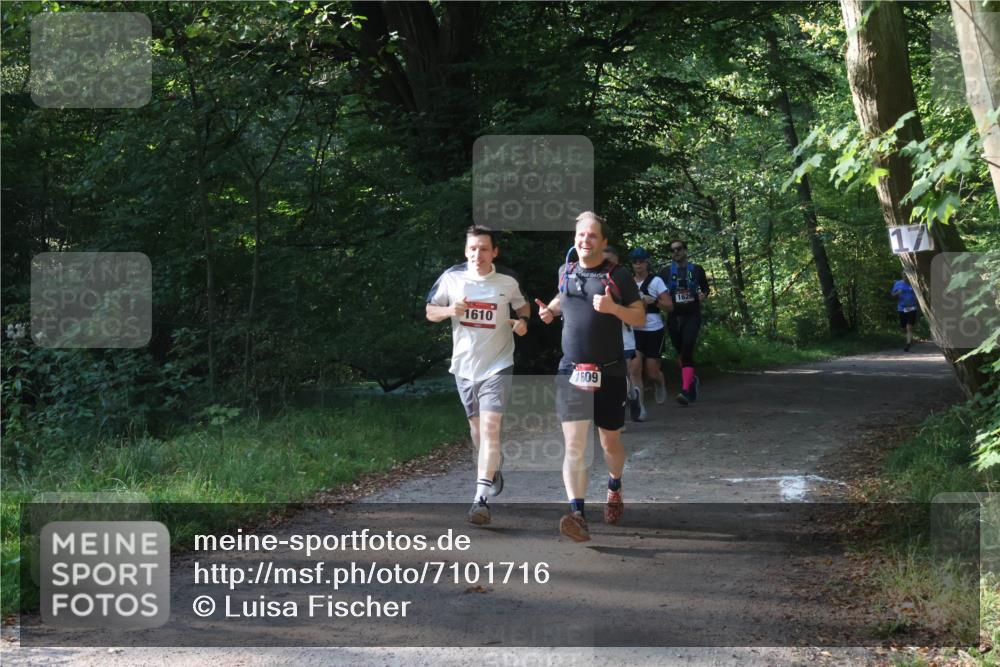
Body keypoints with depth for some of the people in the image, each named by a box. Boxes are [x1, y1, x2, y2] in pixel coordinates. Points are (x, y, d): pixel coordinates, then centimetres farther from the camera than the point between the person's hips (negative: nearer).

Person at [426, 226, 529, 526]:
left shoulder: (508, 280, -7)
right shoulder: (451, 277, -6)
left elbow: (523, 304, 13)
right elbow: (430, 311, 3)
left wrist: (522, 320, -9)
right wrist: (449, 310, -18)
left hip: (497, 364, -3)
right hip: (464, 364, 3)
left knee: (490, 427, -16)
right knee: (476, 426, 17)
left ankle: (481, 498, -18)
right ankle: (494, 462, 48)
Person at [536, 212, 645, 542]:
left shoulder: (618, 276, -4)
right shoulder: (565, 272, 7)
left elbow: (640, 318, -3)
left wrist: (613, 307, -21)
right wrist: (550, 309, 8)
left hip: (609, 373, -1)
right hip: (571, 371, 2)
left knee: (610, 441, 15)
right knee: (574, 445, -12)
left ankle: (614, 489, 44)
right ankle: (577, 513, -21)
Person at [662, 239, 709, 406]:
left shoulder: (696, 270, 5)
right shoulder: (666, 272, 7)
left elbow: (705, 288, 15)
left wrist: (703, 295, -7)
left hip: (692, 316, -3)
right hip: (674, 317, 3)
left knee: (687, 351, -18)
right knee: (681, 353, 11)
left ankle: (685, 390, -26)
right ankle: (691, 379, 38)